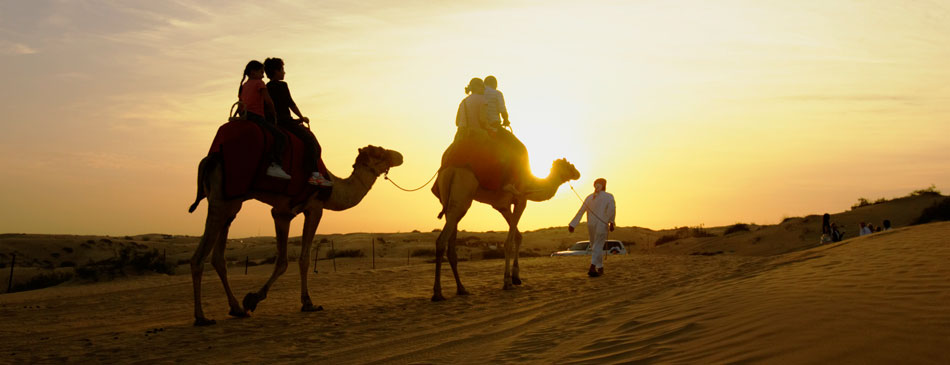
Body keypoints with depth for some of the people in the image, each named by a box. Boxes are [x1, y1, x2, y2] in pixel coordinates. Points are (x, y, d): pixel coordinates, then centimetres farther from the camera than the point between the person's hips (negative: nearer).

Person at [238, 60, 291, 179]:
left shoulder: (243, 86, 23)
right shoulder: (259, 83, 0)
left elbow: (240, 108, 22)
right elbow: (268, 101, -8)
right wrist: (273, 114, 6)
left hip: (244, 118, 9)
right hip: (256, 117, -9)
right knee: (280, 136, -17)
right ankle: (275, 166, -34)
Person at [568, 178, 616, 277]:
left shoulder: (589, 197, 11)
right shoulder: (609, 196, 1)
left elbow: (580, 212, 3)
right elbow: (612, 208, -18)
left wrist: (573, 225, -1)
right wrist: (611, 222, -21)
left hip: (590, 225, 4)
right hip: (602, 225, -4)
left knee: (595, 247, 18)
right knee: (598, 247, -8)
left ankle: (600, 268, 24)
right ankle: (592, 268, -25)